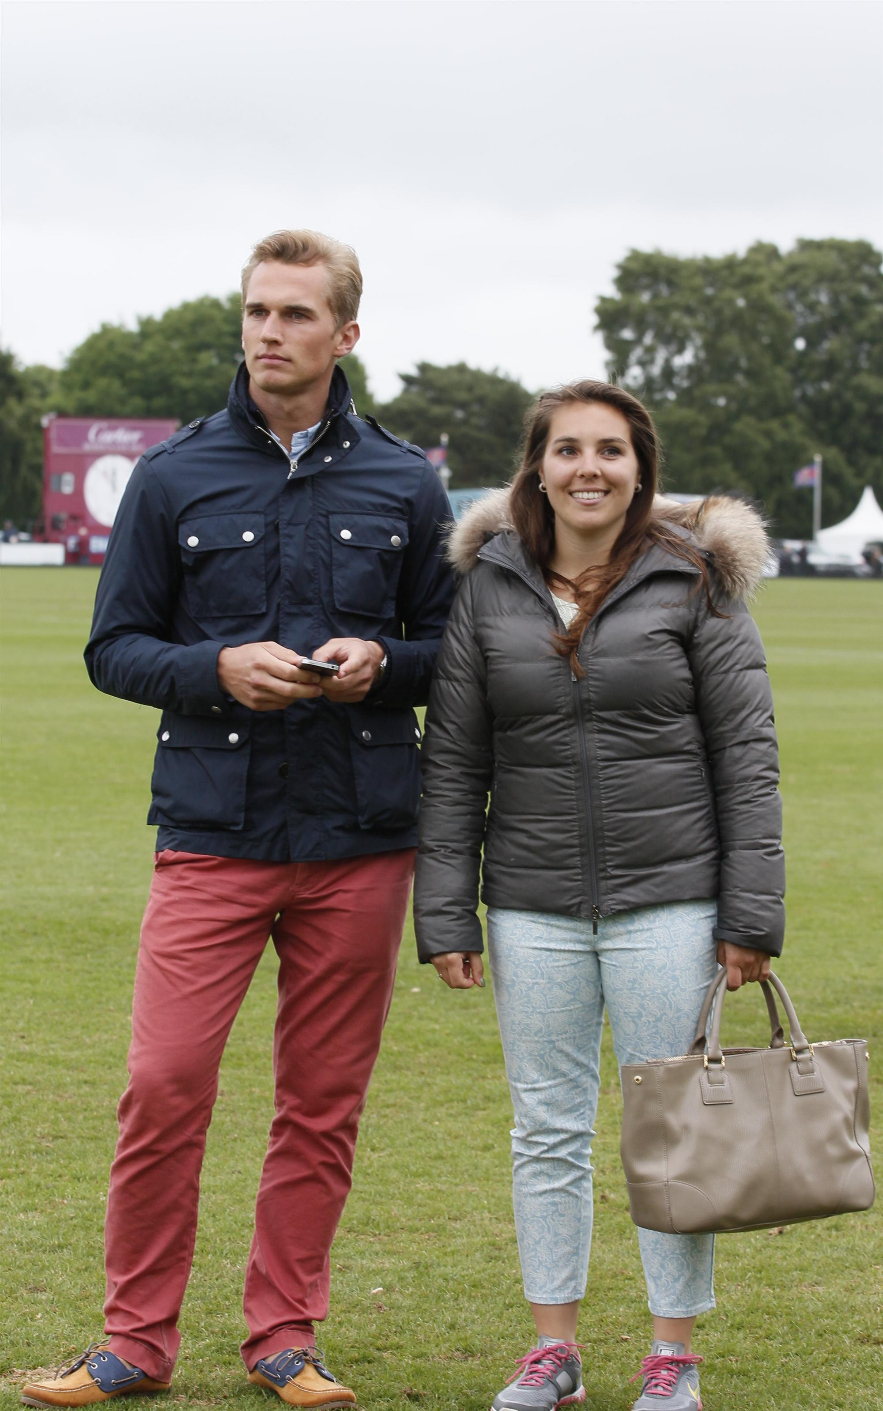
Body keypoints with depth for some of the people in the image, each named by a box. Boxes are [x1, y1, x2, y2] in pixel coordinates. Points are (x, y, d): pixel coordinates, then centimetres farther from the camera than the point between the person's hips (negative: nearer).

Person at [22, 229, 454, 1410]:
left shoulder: (405, 485, 7)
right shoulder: (175, 478, 4)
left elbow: (450, 646, 13)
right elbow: (114, 648, 6)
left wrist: (381, 663, -9)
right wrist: (216, 669, -13)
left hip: (360, 839, 1)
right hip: (212, 828, -1)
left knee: (324, 1103, 6)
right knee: (165, 1086, -6)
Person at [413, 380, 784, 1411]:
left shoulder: (695, 582, -2)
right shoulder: (488, 590, 3)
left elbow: (746, 753, -2)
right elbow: (452, 761, 6)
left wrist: (750, 913, -7)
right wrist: (445, 916, 2)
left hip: (667, 900, -2)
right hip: (533, 909, 2)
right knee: (547, 1130, 8)